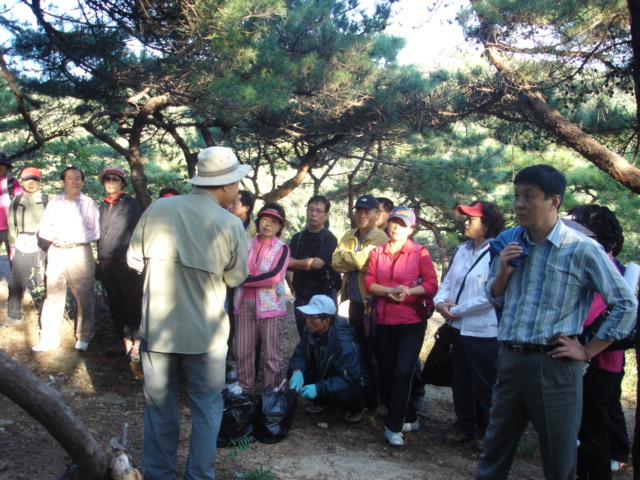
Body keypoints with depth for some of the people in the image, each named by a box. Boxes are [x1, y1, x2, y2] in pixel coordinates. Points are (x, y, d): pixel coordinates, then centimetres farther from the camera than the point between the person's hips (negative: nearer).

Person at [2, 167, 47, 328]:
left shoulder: (46, 200, 4)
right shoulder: (16, 202, 11)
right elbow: (11, 225, 14)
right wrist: (12, 245, 10)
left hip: (41, 245, -2)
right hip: (22, 245, 2)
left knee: (41, 281, 1)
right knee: (16, 281, 3)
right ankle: (14, 316, 14)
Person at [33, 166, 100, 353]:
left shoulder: (89, 204, 5)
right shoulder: (54, 203, 14)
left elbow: (95, 232, -3)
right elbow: (43, 229, 10)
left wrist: (73, 239, -13)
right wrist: (57, 237, -9)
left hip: (80, 253, -2)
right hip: (56, 253, 3)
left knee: (84, 296, -1)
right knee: (53, 295, 1)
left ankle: (83, 337, 8)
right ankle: (48, 338, 7)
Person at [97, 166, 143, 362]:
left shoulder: (130, 204, -4)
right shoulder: (102, 206, 13)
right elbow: (100, 235, 17)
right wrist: (99, 260, 14)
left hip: (125, 263, -6)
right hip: (107, 263, 6)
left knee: (133, 304, -1)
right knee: (115, 305, 12)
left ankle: (137, 342, 7)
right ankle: (124, 340, 22)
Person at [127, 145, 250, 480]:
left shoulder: (158, 209, -9)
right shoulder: (230, 225, -13)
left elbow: (135, 260, 1)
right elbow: (236, 278, -1)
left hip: (157, 327, 2)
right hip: (205, 334, -2)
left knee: (159, 407, 18)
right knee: (206, 408, 15)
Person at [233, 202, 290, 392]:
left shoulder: (282, 248, 1)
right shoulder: (247, 244, 11)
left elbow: (274, 277, -12)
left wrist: (246, 280, -8)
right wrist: (261, 278, -11)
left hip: (270, 304, -3)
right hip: (244, 303, 3)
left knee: (272, 352, -1)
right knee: (242, 350, 6)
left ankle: (272, 393, 9)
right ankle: (244, 390, 19)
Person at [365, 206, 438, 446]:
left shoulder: (420, 252, -2)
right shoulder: (377, 252, 9)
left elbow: (432, 285, -7)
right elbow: (369, 283, 0)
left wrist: (408, 291, -22)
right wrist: (391, 291, -16)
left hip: (411, 322, -4)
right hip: (384, 321, 5)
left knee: (403, 373, -14)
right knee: (386, 375, 9)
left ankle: (394, 427, -4)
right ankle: (409, 418, 27)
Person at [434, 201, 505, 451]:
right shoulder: (463, 250, 11)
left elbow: (491, 295, -21)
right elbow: (448, 281, 13)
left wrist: (457, 310, -15)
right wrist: (440, 301, -8)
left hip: (484, 332, -8)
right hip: (459, 328, 8)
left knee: (484, 386, 7)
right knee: (460, 383, 18)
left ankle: (487, 433, 23)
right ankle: (465, 427, 33)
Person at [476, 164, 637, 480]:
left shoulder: (582, 250, -11)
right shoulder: (509, 244, 6)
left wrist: (588, 351, -5)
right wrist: (503, 271, -5)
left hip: (553, 365, -5)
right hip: (509, 360, 5)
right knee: (494, 453, 16)